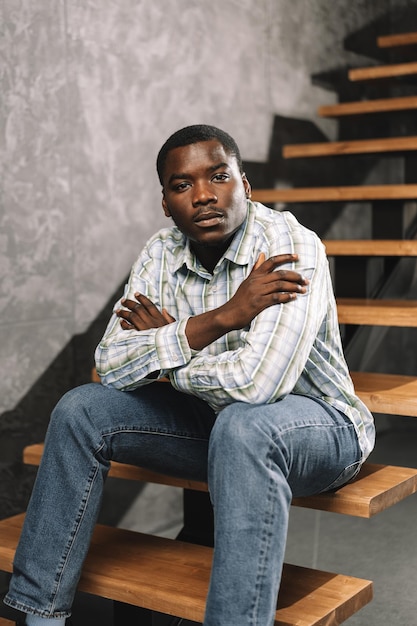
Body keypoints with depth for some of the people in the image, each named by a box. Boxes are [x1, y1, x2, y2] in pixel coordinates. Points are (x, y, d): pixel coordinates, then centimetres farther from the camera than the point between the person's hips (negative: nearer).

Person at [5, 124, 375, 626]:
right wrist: (222, 316, -27)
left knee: (244, 424, -39)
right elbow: (111, 367, -15)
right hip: (214, 417, 6)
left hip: (315, 422, -6)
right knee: (81, 410, -7)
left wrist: (162, 347, -18)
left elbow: (256, 382, -38)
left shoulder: (291, 247, -25)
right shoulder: (160, 254, -5)